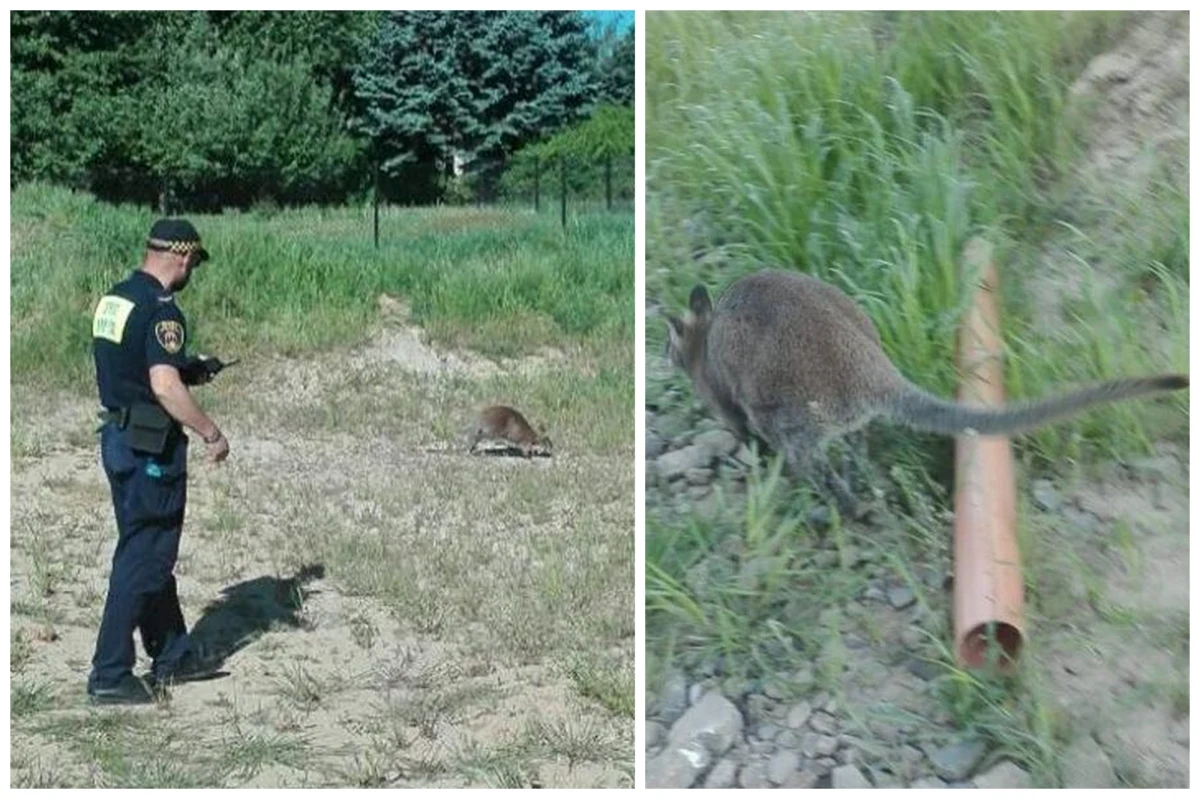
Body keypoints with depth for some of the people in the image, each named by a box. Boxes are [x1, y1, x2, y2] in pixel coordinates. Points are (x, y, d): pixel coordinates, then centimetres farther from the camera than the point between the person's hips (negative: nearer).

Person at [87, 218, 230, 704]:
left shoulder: (113, 299, 10)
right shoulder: (160, 310, -19)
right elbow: (165, 387, -28)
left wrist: (187, 372, 20)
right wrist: (212, 434, -20)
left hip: (117, 436, 10)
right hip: (150, 447, -10)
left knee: (151, 552, 18)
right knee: (143, 560, -1)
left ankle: (172, 655, 30)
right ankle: (109, 676, 4)